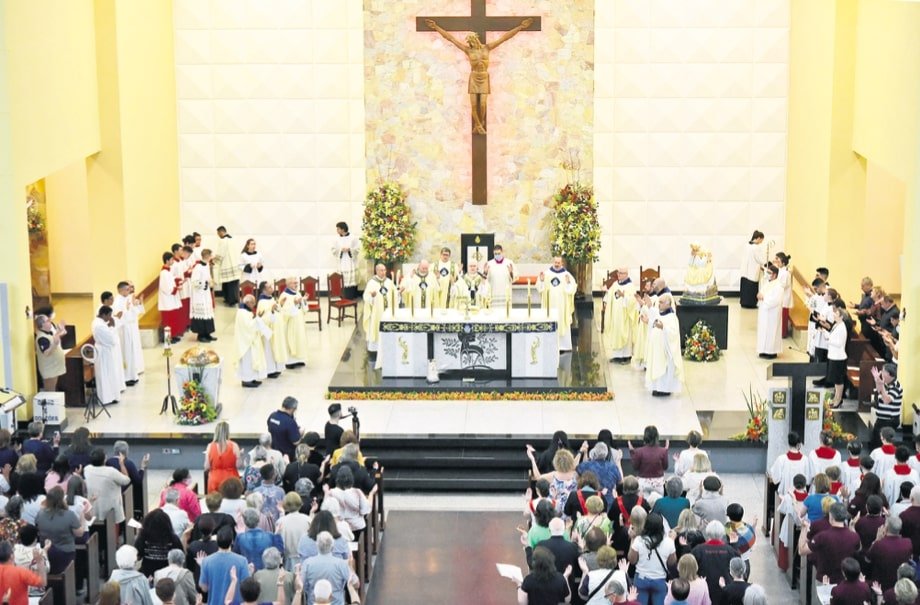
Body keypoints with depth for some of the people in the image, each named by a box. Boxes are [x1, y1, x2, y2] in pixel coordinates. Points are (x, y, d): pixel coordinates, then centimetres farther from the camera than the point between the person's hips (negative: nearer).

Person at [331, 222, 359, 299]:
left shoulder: (353, 238, -3)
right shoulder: (338, 239, 5)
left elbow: (358, 248, -3)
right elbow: (333, 250, 7)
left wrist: (349, 249, -16)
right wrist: (340, 250, -10)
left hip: (351, 263, -2)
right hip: (342, 263, 2)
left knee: (352, 280, -1)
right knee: (343, 281, -2)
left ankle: (352, 297, 6)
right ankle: (345, 298, 3)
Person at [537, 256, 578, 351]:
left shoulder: (566, 275, 1)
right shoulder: (547, 273, 6)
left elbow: (572, 289, -4)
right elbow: (540, 288, 7)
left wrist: (568, 282, -22)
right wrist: (541, 280, -12)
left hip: (562, 306, -2)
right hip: (550, 305, 2)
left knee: (562, 324, -1)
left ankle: (563, 345, 3)